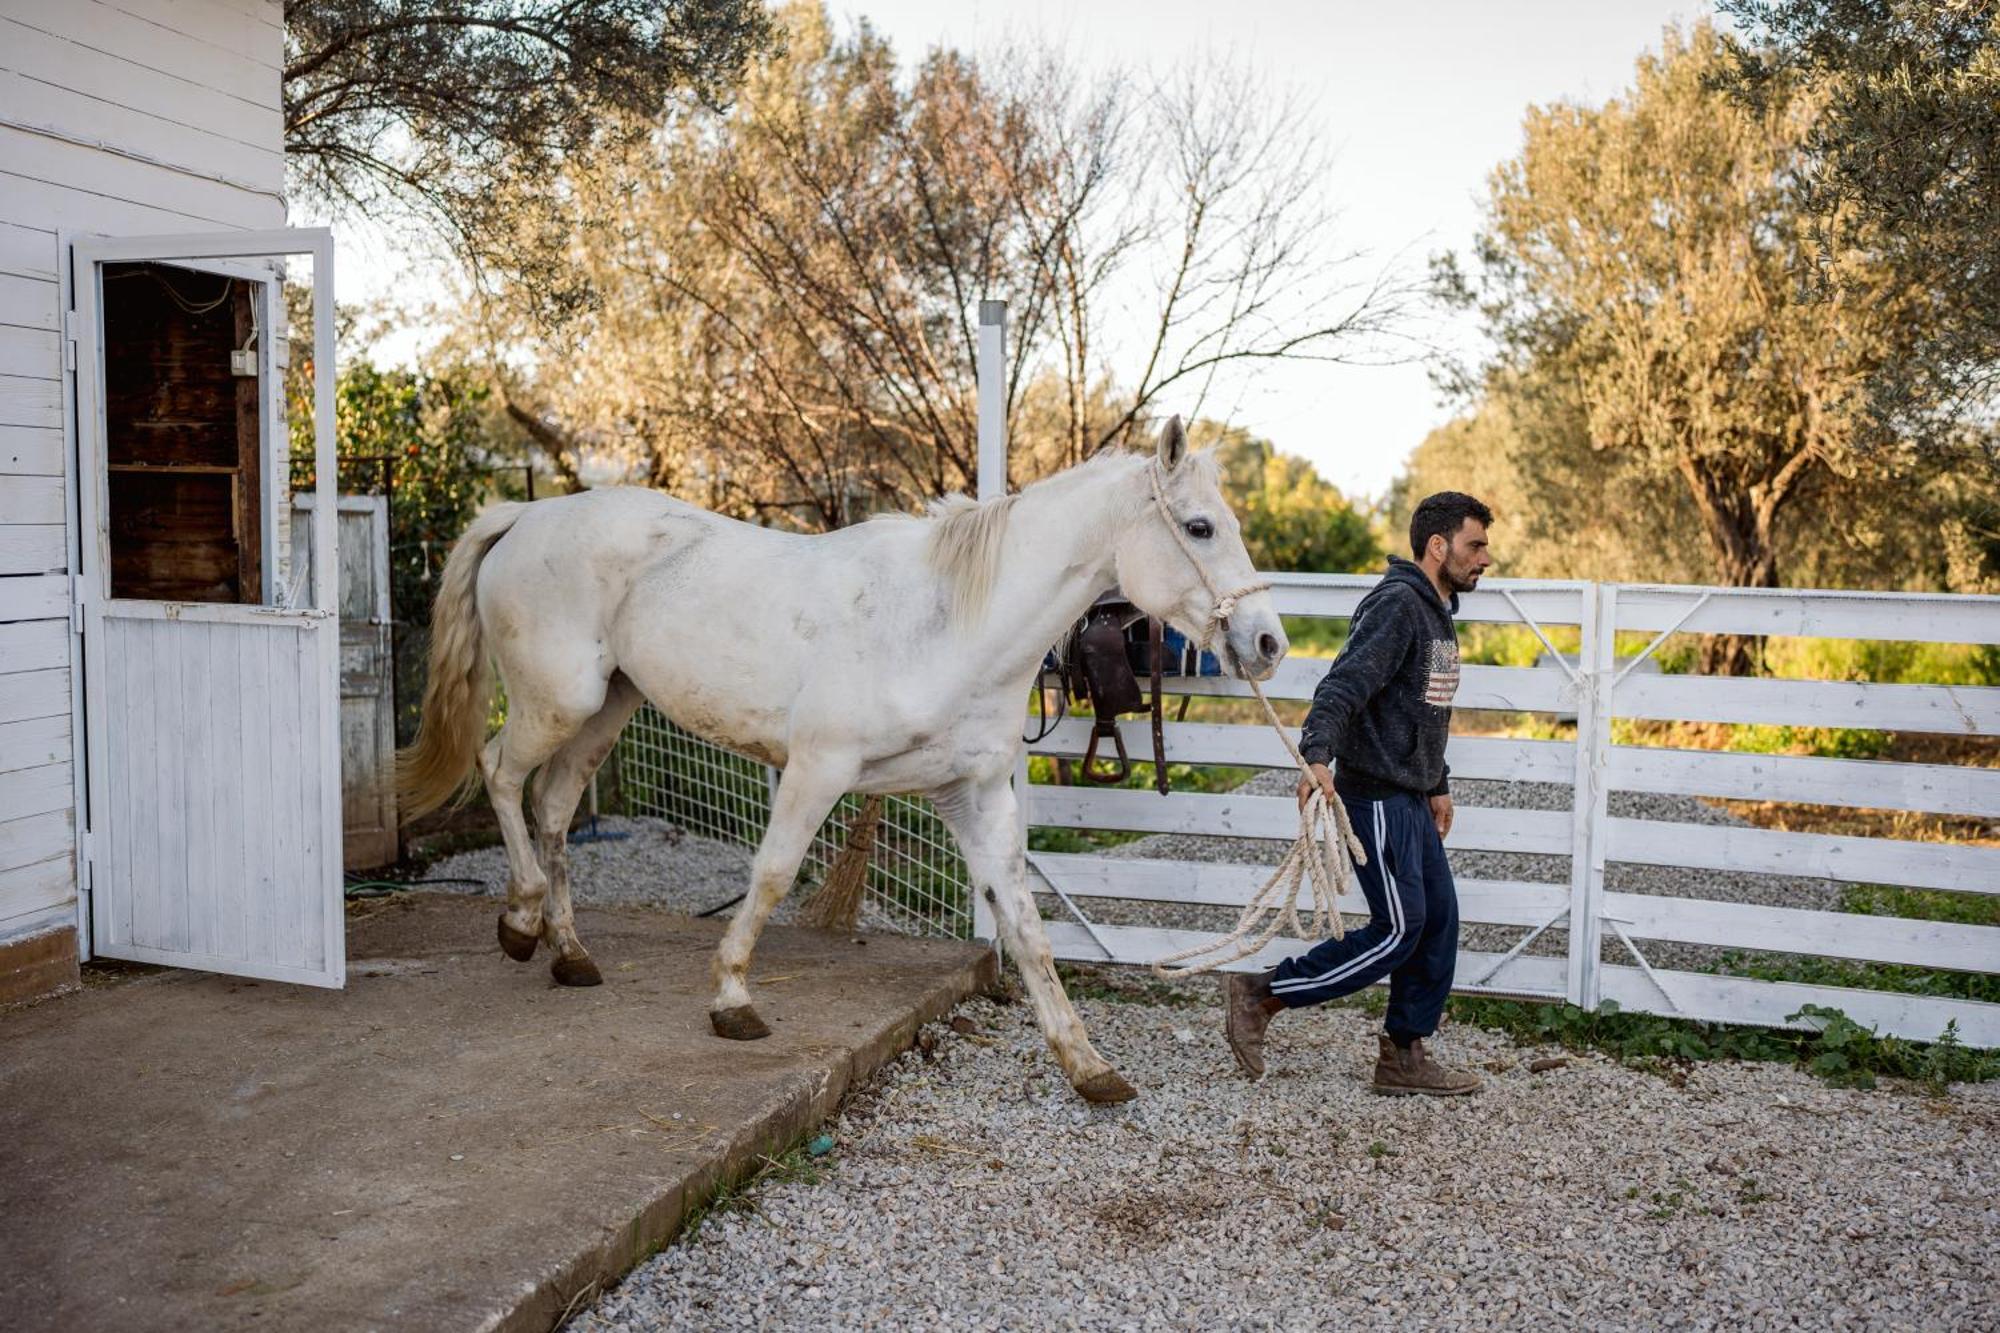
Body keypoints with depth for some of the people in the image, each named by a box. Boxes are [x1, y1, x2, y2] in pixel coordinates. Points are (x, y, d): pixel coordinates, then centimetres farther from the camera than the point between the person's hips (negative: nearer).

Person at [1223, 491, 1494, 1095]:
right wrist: (1318, 757, -43)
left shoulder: (1438, 613, 17)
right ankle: (1260, 995, -1)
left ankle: (1405, 1056, 17)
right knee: (1397, 931, -10)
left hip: (1411, 799, 10)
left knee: (1438, 921, 8)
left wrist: (1438, 785, 29)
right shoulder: (1396, 605, -15)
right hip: (1376, 796, -10)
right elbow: (1344, 684, -29)